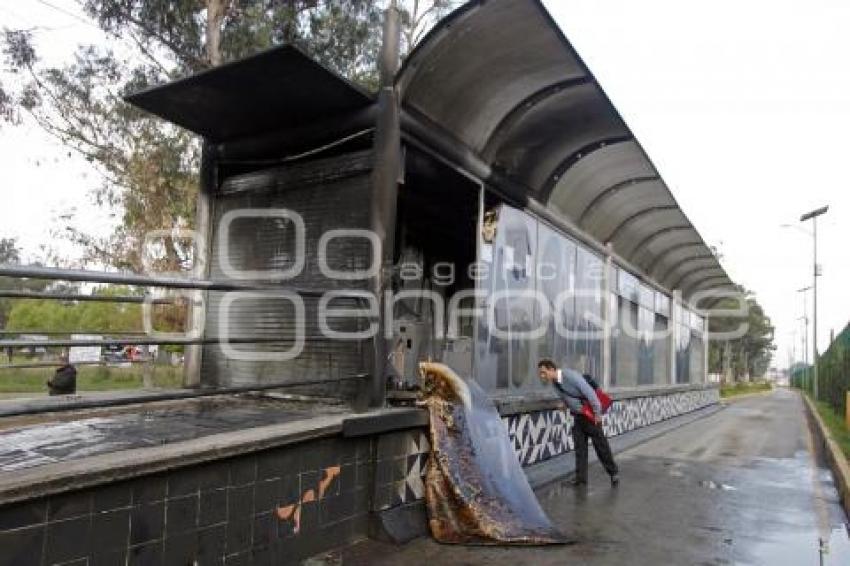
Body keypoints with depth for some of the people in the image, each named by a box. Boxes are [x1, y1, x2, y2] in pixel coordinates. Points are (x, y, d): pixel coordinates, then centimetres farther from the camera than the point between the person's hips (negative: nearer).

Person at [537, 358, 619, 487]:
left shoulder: (570, 376, -27)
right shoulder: (554, 383, -2)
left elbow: (589, 393, -24)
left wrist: (597, 413, -19)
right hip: (577, 416, 7)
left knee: (600, 445, 2)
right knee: (579, 447, 5)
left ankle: (613, 472, 19)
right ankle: (581, 477, 10)